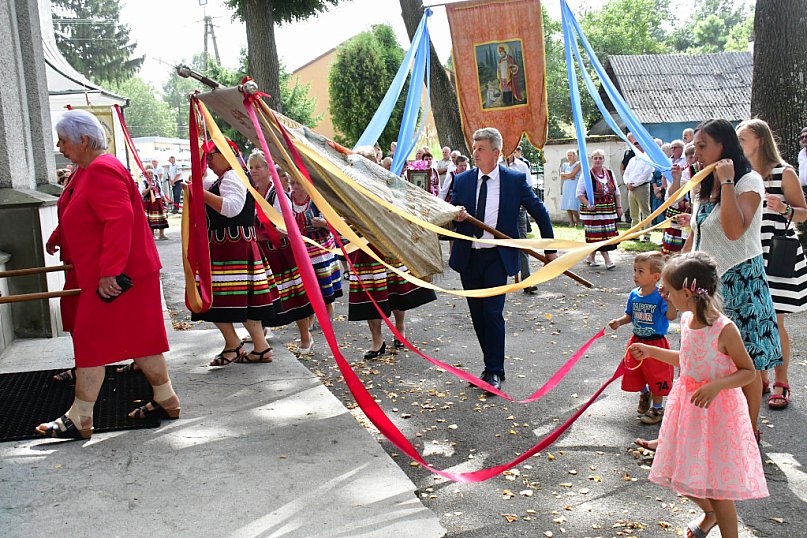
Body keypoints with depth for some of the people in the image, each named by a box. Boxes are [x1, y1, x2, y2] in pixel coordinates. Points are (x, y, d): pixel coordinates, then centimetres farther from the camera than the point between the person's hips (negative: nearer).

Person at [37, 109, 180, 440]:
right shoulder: (90, 170, 16)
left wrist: (109, 271, -29)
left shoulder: (101, 171, -17)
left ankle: (79, 419, 5)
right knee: (140, 337, 14)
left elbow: (120, 220, -28)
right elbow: (84, 223, 28)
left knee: (89, 340, -4)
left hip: (116, 279, -10)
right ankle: (165, 400, 23)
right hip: (134, 272, 10)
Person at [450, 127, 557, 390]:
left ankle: (495, 371, 3)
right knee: (477, 315, 9)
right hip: (468, 257, 4)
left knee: (492, 312, -10)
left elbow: (540, 212, 5)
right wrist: (457, 216, -17)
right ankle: (490, 365, 25)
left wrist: (550, 249, 5)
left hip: (497, 257, -4)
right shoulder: (462, 180, 4)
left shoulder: (515, 180, -3)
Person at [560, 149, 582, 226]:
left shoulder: (578, 164, 1)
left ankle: (578, 221, 3)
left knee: (573, 206, -14)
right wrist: (569, 176, -8)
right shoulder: (565, 165, 17)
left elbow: (571, 174, -11)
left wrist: (565, 174, 3)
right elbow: (562, 177, 7)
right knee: (567, 207, 0)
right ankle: (571, 222, 5)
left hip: (575, 187, -6)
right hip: (566, 187, 6)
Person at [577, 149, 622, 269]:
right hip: (593, 210, -6)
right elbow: (580, 194, -7)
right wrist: (588, 204, -20)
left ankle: (591, 257, 21)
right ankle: (607, 260, -3)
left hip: (609, 209, 6)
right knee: (598, 234, -8)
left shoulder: (609, 173, 11)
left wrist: (619, 207, 10)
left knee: (608, 234, 7)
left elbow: (617, 192, 16)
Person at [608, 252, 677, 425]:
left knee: (656, 377, 8)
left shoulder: (660, 297, -20)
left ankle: (657, 408, 28)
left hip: (655, 344, -6)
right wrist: (619, 322, -8)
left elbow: (672, 316, -31)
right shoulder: (634, 295, -3)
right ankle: (644, 394, 48)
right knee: (634, 373, 18)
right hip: (637, 342, 6)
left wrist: (669, 300, -47)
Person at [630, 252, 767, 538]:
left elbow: (749, 372, -14)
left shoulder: (724, 330, -22)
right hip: (686, 405, 8)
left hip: (716, 410, -7)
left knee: (717, 483, 2)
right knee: (682, 474, 18)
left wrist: (717, 384, -28)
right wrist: (651, 351, 16)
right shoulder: (686, 320, 0)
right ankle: (710, 514, 48)